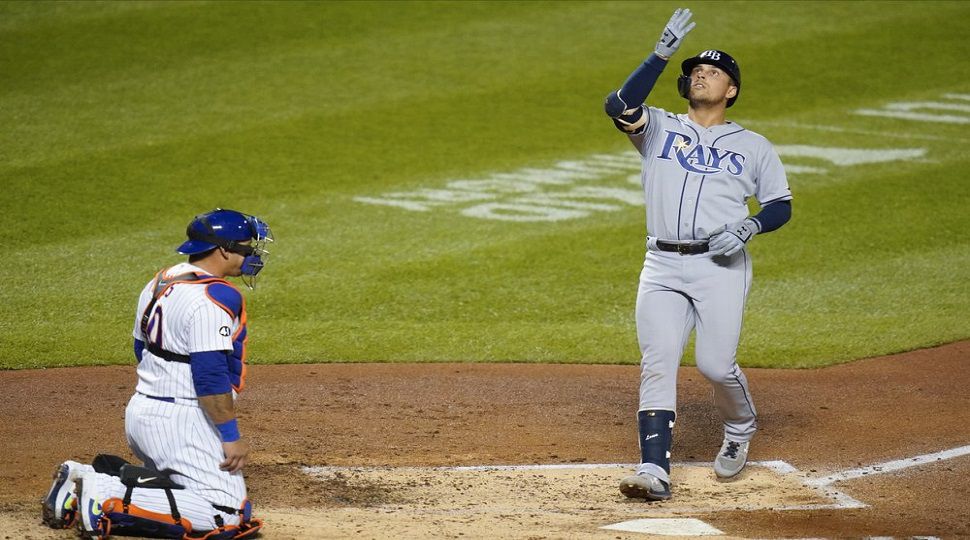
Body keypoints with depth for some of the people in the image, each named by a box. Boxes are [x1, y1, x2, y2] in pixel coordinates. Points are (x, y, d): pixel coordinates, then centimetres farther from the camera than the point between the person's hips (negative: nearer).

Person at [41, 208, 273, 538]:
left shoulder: (159, 284, 12)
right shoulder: (214, 298, -17)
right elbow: (211, 376, -23)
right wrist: (231, 436, -19)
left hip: (141, 412, 10)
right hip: (181, 421, -10)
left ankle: (85, 479, 7)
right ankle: (108, 500, -18)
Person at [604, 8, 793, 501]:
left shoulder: (753, 146, 12)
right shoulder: (659, 129, 12)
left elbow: (781, 204, 13)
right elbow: (619, 107, -8)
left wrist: (750, 226, -9)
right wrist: (662, 55, -15)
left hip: (721, 266, -1)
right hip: (662, 266, 1)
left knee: (716, 365, -10)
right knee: (657, 364, -11)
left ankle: (740, 427, 23)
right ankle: (654, 472, -16)